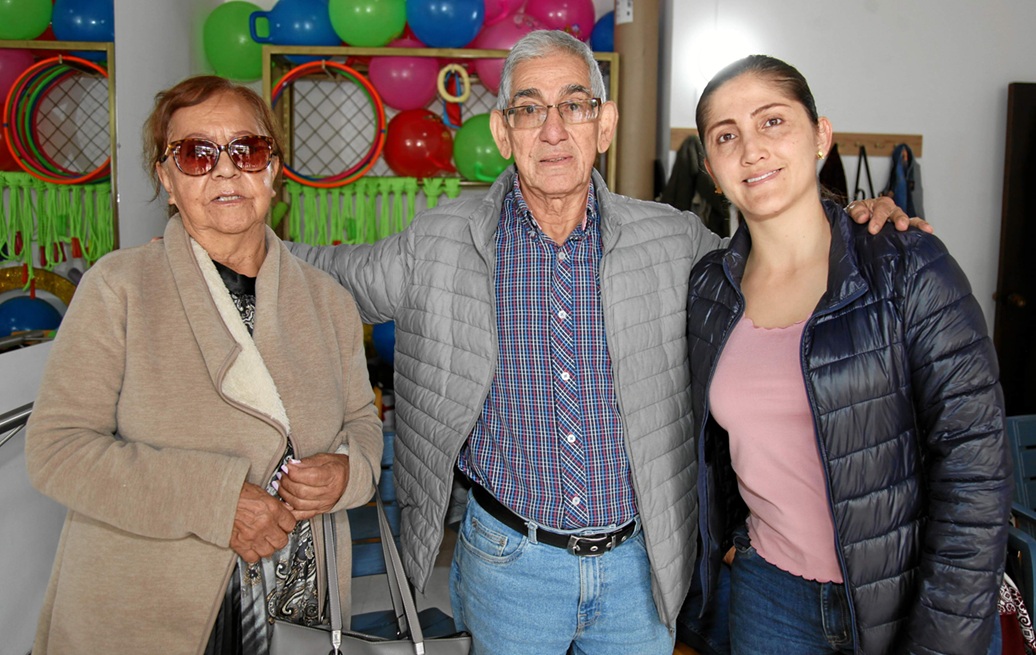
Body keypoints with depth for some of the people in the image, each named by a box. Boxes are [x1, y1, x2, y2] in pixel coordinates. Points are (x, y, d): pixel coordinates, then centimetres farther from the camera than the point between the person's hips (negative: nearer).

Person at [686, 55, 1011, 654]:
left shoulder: (910, 271, -13)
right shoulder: (710, 288, 0)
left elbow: (975, 464, -16)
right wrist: (723, 534, 10)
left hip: (907, 603, -3)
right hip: (769, 594, 4)